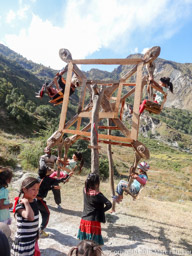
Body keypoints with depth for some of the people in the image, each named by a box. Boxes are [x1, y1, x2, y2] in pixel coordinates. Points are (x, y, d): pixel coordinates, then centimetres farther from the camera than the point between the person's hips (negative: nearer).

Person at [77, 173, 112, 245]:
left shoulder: (85, 190, -7)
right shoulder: (97, 194, -22)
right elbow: (109, 204, -18)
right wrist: (102, 210, -5)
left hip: (84, 220, 6)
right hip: (93, 221, -6)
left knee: (84, 242, 22)